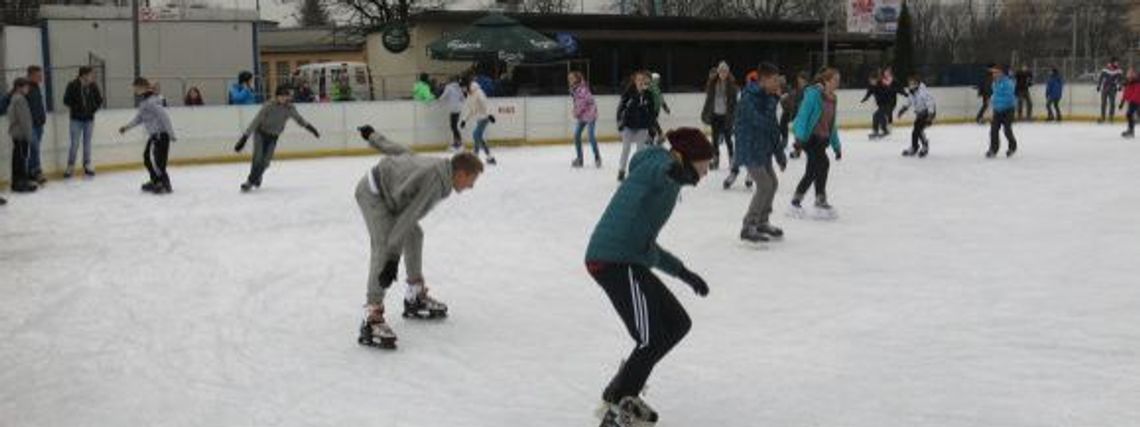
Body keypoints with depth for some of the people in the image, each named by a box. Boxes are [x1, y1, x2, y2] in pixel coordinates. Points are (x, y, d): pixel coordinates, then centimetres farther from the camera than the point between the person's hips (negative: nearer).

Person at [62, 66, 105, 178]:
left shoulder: (93, 86, -3)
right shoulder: (72, 86, -12)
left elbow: (99, 100, 9)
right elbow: (66, 100, -6)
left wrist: (93, 109, -1)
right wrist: (75, 108, -9)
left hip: (89, 119, 3)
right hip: (76, 119, -3)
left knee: (87, 143, 10)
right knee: (74, 143, -3)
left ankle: (87, 166, 19)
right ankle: (70, 167, 6)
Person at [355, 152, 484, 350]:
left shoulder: (441, 168, 1)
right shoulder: (435, 179, -28)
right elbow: (409, 216, -32)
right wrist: (393, 257, -33)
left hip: (386, 190, 11)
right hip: (372, 193, -11)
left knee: (414, 235, 18)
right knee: (385, 247, -23)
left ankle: (415, 298, 32)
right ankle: (371, 317, -28)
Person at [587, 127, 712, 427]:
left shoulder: (666, 178, 27)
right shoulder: (661, 162, -1)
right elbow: (663, 169, -31)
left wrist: (683, 272, 37)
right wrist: (676, 170, -55)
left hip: (627, 260, 10)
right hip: (615, 260, -10)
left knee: (677, 324, 16)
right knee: (652, 340, -13)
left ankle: (621, 396, 24)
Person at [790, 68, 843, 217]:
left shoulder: (832, 99, 11)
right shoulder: (813, 93, -10)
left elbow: (833, 125, 18)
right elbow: (803, 114, -16)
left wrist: (836, 146, 18)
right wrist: (800, 136, -25)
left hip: (822, 140, 8)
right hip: (810, 137, -8)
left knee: (812, 172, 6)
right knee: (823, 164, -17)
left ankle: (796, 200, 17)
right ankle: (821, 200, -7)